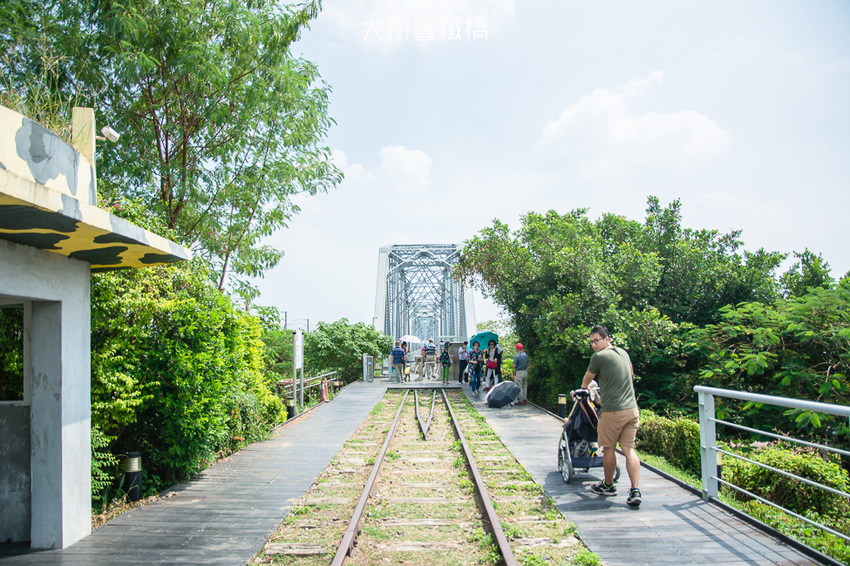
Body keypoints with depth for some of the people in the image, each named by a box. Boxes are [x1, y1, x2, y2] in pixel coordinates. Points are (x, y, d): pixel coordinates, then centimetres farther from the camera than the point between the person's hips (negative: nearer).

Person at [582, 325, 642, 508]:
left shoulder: (599, 357, -8)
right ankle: (635, 491, -4)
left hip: (612, 411, -6)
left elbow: (587, 378, 9)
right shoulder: (624, 353, 13)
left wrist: (583, 387, 31)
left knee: (608, 448, 11)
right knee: (629, 449, 5)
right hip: (632, 408, 6)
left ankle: (608, 485, 26)